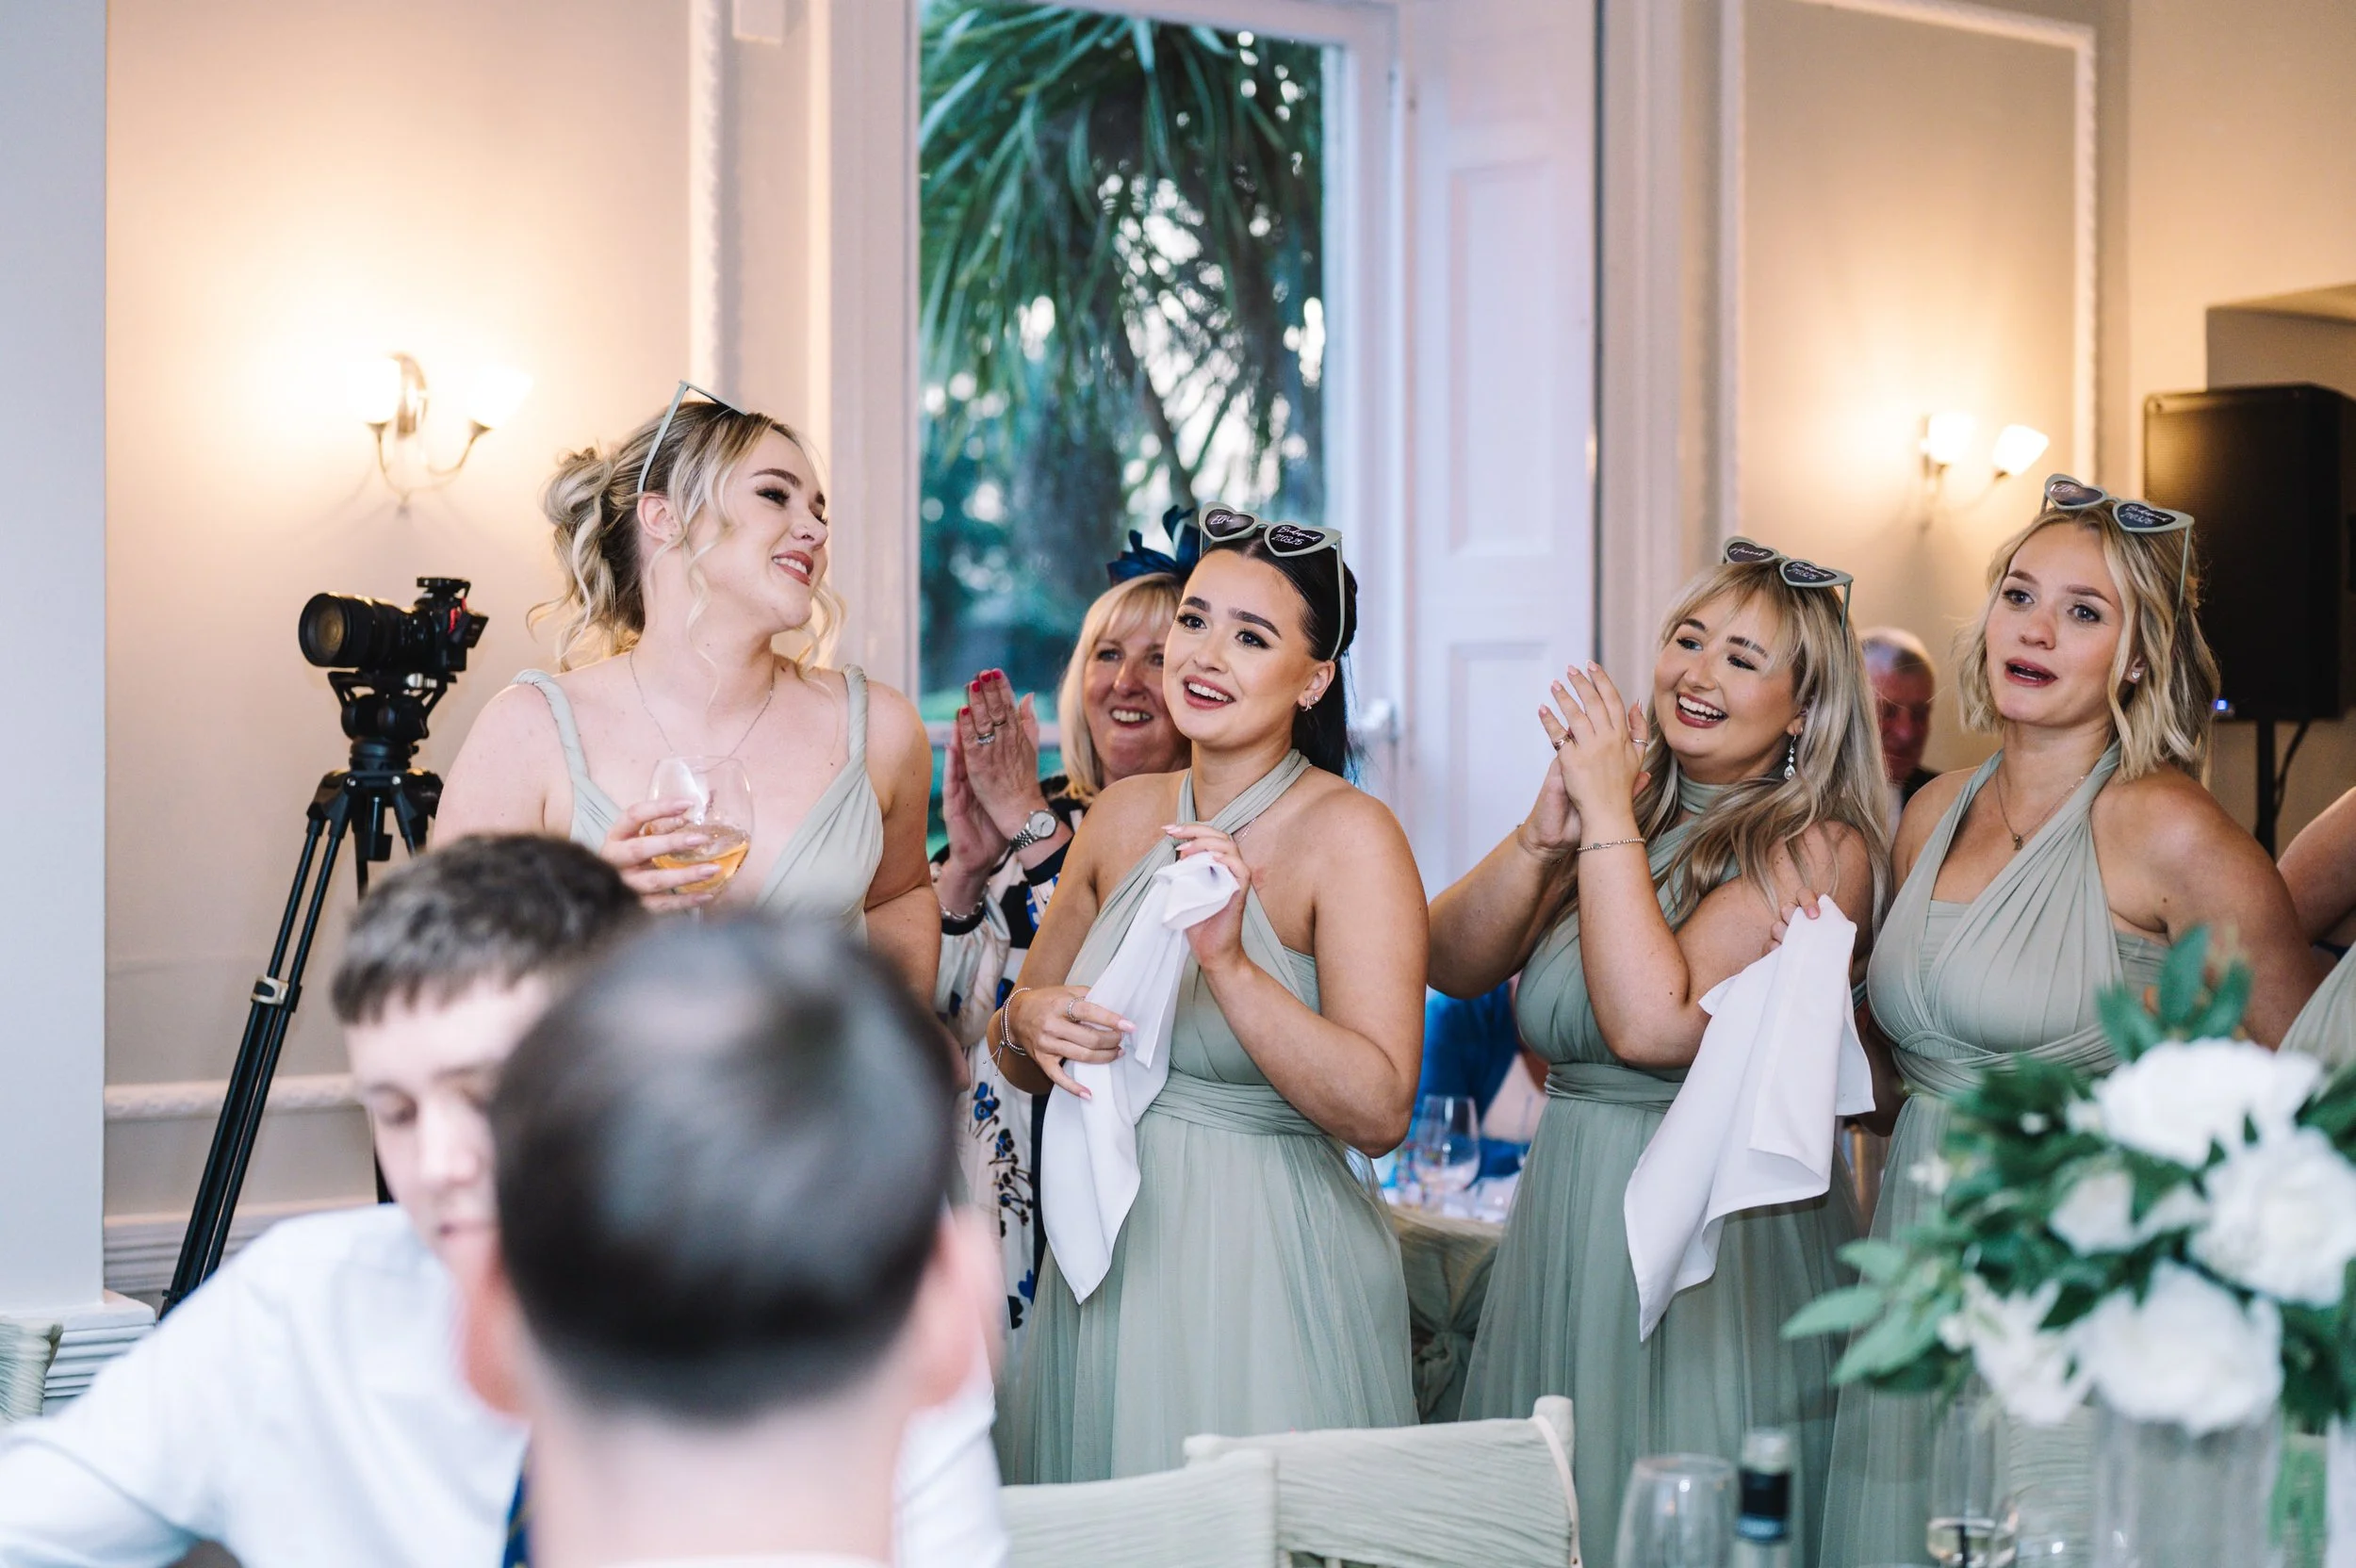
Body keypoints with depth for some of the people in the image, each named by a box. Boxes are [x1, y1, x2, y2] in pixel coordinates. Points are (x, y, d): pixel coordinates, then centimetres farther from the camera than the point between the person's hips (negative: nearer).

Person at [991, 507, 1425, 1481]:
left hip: (1267, 1264, -5)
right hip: (1107, 1247, 5)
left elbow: (1380, 1112, -21)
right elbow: (1017, 1060, 14)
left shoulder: (1350, 836, -11)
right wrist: (1028, 1027, -8)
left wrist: (1228, 964, -28)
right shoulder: (1121, 818, 5)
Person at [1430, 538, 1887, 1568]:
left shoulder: (1817, 849, -11)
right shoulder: (1631, 812, 7)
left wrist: (1608, 812, -18)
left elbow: (1651, 1022, -22)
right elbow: (1450, 965, 2)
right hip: (1566, 1215, 6)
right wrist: (1546, 831, -12)